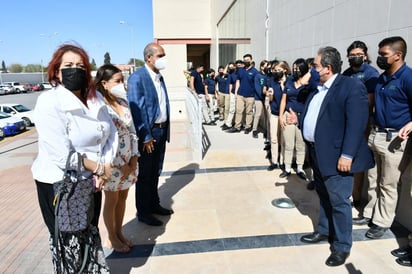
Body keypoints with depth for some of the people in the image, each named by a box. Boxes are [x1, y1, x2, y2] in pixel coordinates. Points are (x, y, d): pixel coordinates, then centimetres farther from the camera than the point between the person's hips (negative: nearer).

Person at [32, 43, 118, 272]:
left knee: (90, 237, 23)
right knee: (70, 243, 12)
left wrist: (105, 166, -10)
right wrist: (99, 168, -15)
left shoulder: (96, 98, 0)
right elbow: (62, 154, -26)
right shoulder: (49, 102, -20)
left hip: (90, 181, 6)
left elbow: (111, 133, 5)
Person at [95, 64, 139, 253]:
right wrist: (120, 165, -16)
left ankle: (119, 233, 36)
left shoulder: (123, 101, 2)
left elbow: (132, 131, 5)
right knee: (111, 200, 12)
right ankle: (112, 238, 31)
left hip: (129, 160, 6)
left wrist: (134, 157, -3)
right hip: (112, 163, -6)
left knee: (122, 198, 18)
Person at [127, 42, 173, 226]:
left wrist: (166, 130, 9)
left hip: (161, 130, 8)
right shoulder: (137, 78, -15)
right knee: (144, 174, 6)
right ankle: (143, 212, 21)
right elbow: (137, 109, -18)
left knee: (155, 172, 20)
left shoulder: (159, 77, 10)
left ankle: (154, 204, 36)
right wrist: (146, 137, -18)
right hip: (148, 132, -8)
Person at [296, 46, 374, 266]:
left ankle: (342, 246, 17)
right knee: (324, 197, 21)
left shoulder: (352, 87, -13)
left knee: (339, 201, 2)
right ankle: (324, 231, 37)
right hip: (317, 153, 8)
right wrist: (298, 120, 11)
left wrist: (347, 155, -24)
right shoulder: (317, 89, 13)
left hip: (336, 156, -8)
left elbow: (356, 123, -21)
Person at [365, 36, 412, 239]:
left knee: (388, 185, 6)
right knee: (373, 180, 16)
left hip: (393, 139, -7)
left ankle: (382, 222, 19)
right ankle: (370, 214, 30)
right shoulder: (381, 78, 10)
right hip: (374, 134, 7)